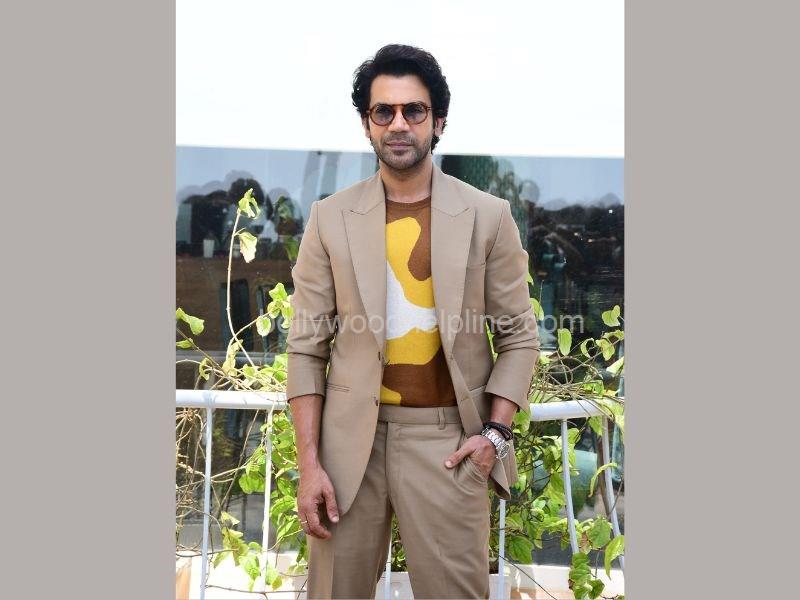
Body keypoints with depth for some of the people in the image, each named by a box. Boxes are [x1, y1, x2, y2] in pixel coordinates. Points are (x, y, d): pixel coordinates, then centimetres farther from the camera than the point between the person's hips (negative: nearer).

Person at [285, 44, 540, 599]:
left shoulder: (488, 216, 1)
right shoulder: (330, 218, 2)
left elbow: (519, 335, 5)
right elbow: (306, 348, 1)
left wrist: (495, 432, -6)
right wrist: (309, 462, -4)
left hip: (448, 438, 0)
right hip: (350, 437, 1)